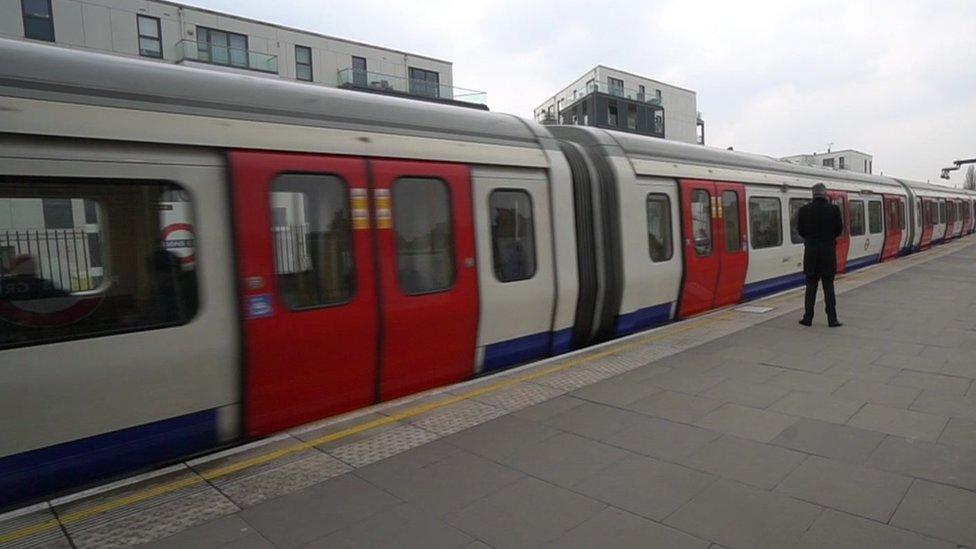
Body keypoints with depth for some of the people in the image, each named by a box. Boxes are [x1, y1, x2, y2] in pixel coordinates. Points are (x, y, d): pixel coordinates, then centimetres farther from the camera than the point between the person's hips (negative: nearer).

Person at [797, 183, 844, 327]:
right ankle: (832, 319, 7)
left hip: (811, 252, 1)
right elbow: (839, 230, 0)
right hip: (828, 252, 0)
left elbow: (800, 230, 1)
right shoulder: (833, 209, -8)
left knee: (811, 286, 8)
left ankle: (808, 318, 10)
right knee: (828, 286, 5)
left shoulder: (804, 210, -7)